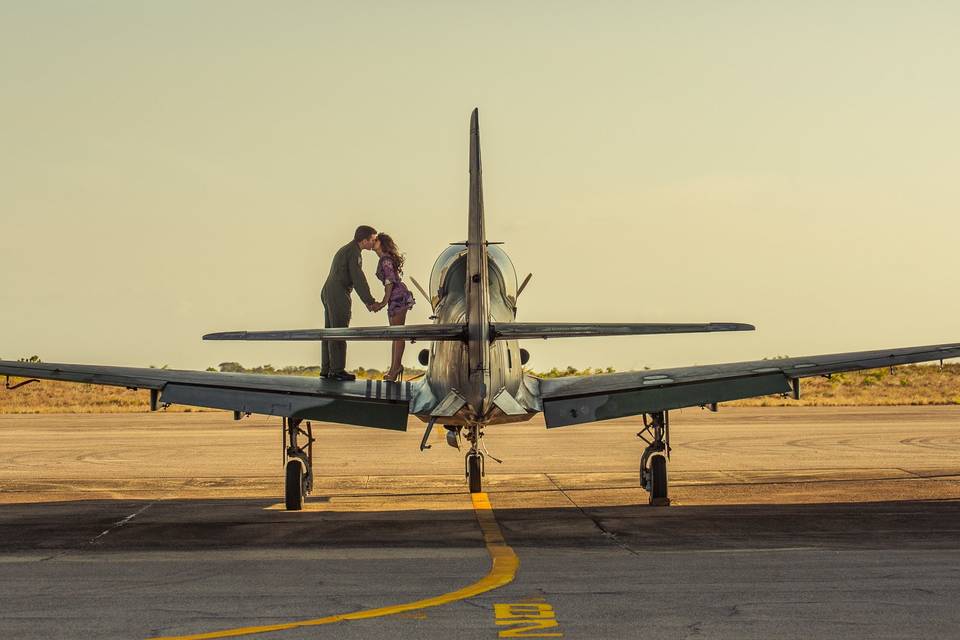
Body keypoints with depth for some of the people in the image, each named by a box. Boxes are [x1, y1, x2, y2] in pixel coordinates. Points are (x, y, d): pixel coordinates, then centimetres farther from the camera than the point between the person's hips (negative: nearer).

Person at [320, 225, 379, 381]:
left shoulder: (346, 250, 21)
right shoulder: (353, 252, -11)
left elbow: (356, 279, 23)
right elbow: (359, 280, -16)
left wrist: (367, 301, 19)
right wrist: (370, 301, -12)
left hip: (329, 293, 10)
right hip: (338, 295, -10)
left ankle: (326, 369, 10)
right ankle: (337, 370, -11)